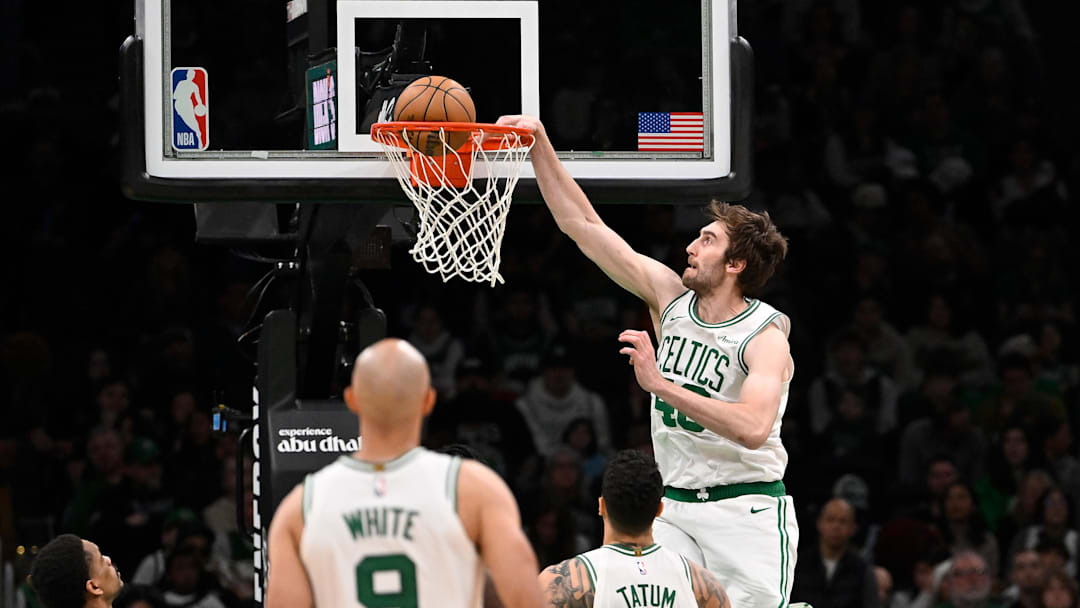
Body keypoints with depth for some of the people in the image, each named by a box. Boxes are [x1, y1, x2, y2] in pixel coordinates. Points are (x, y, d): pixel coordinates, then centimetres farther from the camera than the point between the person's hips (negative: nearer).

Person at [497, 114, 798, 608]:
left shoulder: (766, 337, -14)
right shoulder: (670, 296, 3)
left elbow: (752, 428, -32)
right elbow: (583, 224, 6)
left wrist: (661, 385, -34)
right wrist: (539, 143, -1)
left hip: (744, 509, -5)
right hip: (675, 507, 5)